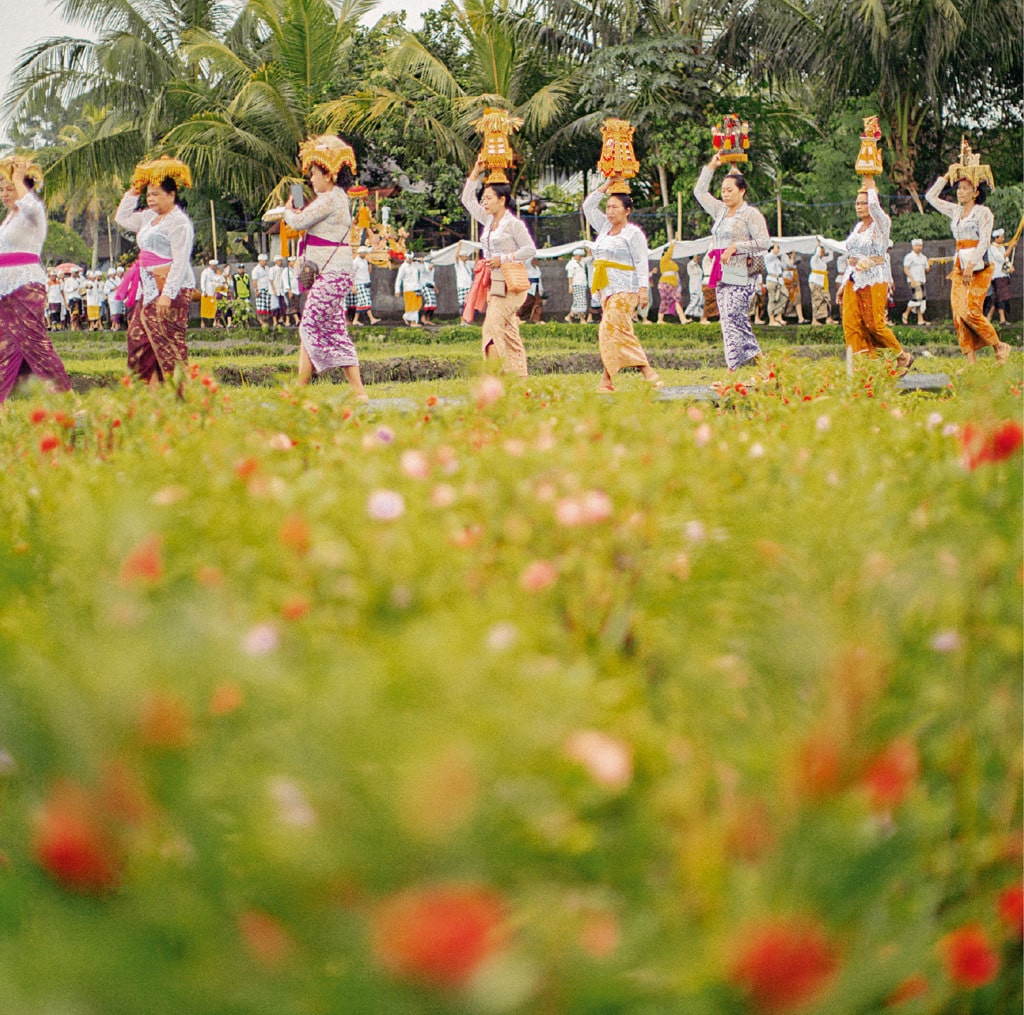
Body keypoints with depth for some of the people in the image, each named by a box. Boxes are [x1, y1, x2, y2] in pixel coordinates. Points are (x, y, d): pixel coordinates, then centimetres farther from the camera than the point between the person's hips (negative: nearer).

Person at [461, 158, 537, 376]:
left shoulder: (513, 224, -8)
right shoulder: (488, 221, 13)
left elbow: (530, 249, -10)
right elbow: (467, 200, 21)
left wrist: (504, 259, -15)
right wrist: (475, 172, 15)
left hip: (510, 283, -8)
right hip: (493, 283, 8)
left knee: (493, 327, -16)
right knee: (508, 332, 7)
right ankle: (520, 377, 10)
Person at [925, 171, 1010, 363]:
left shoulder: (983, 212, -3)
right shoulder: (956, 211, 16)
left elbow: (984, 241, -12)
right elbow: (931, 197, 22)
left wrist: (971, 265, -21)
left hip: (979, 267, -7)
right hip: (960, 267, 7)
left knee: (970, 311, -15)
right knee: (958, 312, -4)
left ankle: (1000, 347, 2)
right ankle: (971, 361, -4)